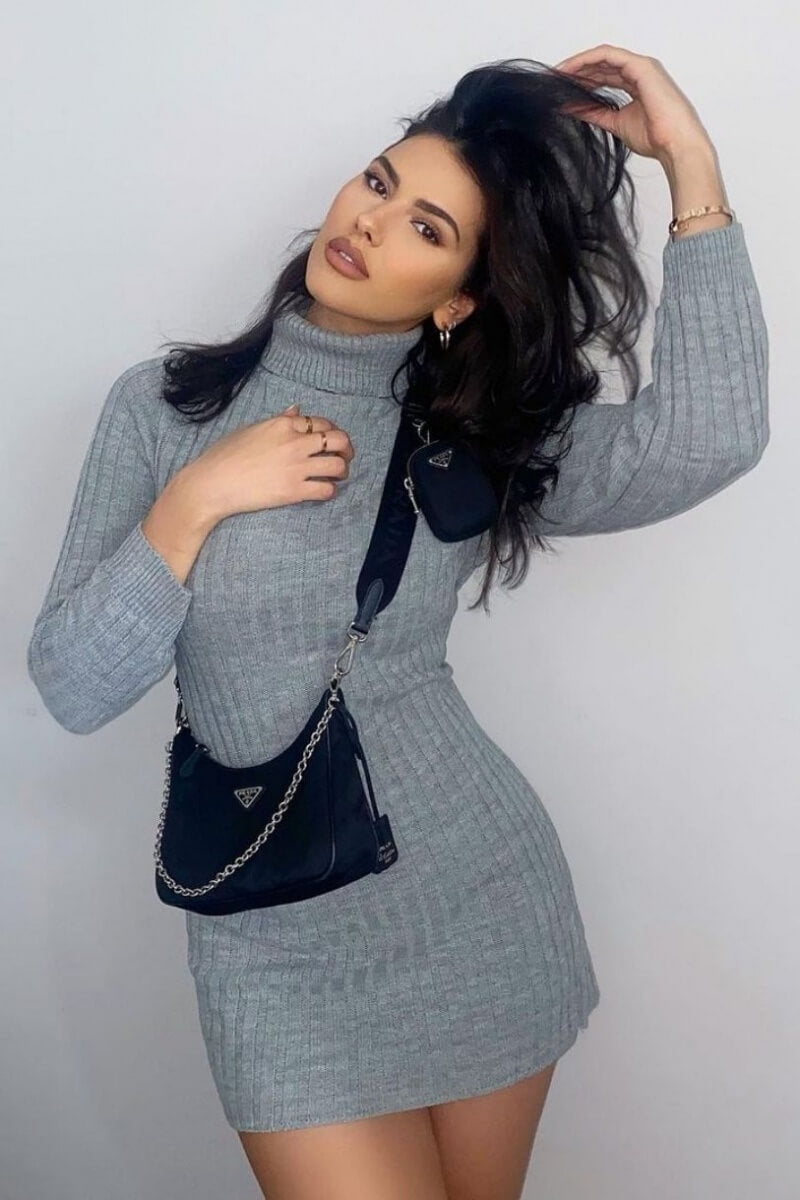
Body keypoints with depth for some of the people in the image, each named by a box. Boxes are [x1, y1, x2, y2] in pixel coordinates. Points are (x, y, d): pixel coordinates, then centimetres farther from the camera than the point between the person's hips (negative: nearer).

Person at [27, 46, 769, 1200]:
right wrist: (194, 503, -16)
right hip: (283, 937, -1)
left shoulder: (477, 442, -2)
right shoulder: (165, 407, -1)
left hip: (487, 890, 2)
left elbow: (706, 441, -20)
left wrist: (692, 164, -19)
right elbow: (74, 689, -6)